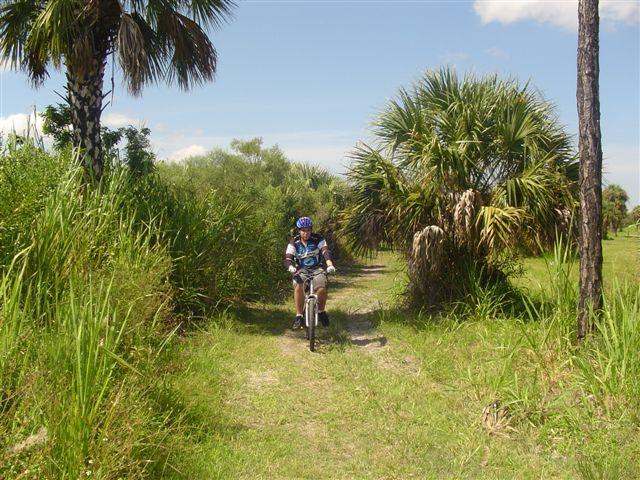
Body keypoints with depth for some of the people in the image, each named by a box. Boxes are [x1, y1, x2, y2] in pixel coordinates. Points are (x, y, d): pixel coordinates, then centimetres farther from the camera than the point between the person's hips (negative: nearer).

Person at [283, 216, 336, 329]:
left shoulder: (318, 239, -3)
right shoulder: (294, 242, -3)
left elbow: (326, 252, -17)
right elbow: (288, 258, -13)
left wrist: (330, 264, -38)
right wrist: (290, 266, -37)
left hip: (317, 269, 0)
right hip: (301, 270, 0)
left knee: (322, 288, -28)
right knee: (298, 286, -32)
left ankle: (321, 311, 3)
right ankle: (299, 317, -20)